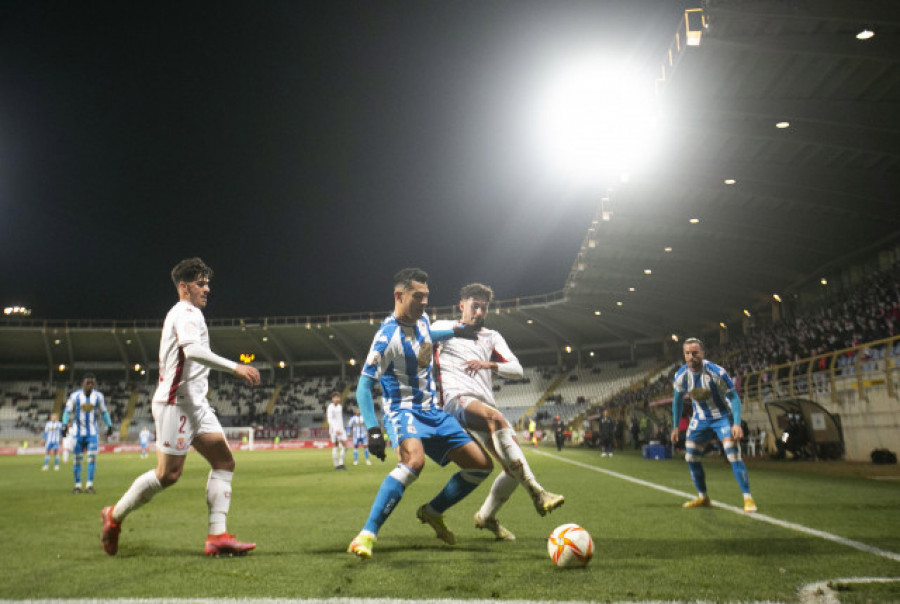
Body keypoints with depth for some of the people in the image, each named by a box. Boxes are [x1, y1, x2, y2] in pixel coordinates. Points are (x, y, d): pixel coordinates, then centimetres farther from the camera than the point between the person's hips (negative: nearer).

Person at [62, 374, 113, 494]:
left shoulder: (98, 396, 2)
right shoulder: (75, 396, -4)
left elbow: (104, 412, 12)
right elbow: (67, 411, -2)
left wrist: (109, 425, 10)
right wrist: (65, 425, -16)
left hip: (92, 433, 1)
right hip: (78, 432, -1)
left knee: (92, 457, -9)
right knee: (78, 459, 2)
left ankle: (89, 485, -6)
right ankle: (77, 485, 12)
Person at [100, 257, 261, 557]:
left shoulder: (184, 314, 22)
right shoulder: (187, 312, -9)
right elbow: (192, 349, -28)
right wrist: (235, 367, -33)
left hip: (195, 403, 10)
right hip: (177, 402, -10)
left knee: (224, 462, 1)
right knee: (168, 474, -4)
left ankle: (217, 536, -2)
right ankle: (114, 515, 18)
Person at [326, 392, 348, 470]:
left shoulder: (340, 406, 16)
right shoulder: (330, 407, -10)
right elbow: (330, 419, -18)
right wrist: (336, 429, -25)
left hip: (341, 429, 7)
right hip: (334, 429, -7)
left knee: (344, 445, -1)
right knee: (335, 446, -3)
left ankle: (341, 463, 4)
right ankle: (336, 465, 2)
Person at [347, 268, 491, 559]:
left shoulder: (422, 319, 4)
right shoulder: (387, 337, -20)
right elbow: (364, 386, -21)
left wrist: (455, 332, 28)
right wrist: (373, 430, -29)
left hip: (432, 411, 8)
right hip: (403, 411, -8)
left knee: (482, 464, 4)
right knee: (414, 459, -39)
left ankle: (432, 512, 22)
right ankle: (366, 536, -30)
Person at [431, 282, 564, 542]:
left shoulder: (491, 337, 22)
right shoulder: (442, 328, 13)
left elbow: (517, 370, 10)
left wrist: (488, 364, -8)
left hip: (486, 405, 6)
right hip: (456, 399, -5)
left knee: (515, 466, -4)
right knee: (495, 417, -37)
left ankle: (486, 516, 20)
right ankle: (536, 492, -40)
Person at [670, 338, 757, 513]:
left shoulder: (717, 373, -26)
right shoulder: (681, 375, -12)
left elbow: (734, 397, -18)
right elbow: (677, 400, 5)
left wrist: (737, 424, -30)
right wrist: (675, 427, 7)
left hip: (722, 416, -5)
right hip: (700, 419, 5)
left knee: (733, 455, -18)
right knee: (690, 457, 2)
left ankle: (748, 498, -7)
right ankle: (703, 497, 18)